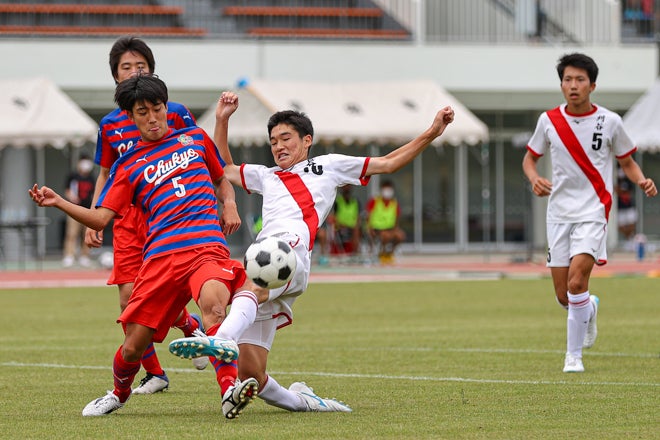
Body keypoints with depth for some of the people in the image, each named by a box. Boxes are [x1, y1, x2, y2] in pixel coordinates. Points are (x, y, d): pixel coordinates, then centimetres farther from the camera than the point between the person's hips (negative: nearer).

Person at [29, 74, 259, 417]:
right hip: (160, 256, 1)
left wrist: (229, 203, 11)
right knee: (134, 346, -2)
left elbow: (221, 179, 34)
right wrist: (58, 202, -4)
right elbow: (101, 218, 9)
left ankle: (230, 389, -47)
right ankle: (119, 394, 31)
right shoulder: (128, 166, 17)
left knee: (213, 301, -38)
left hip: (207, 246, -1)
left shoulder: (195, 138, 21)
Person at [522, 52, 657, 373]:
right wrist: (534, 178, -8)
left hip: (593, 212, -3)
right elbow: (530, 157, 14)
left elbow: (627, 162, 9)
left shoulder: (609, 122, -2)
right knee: (564, 296, 4)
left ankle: (574, 355, -7)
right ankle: (590, 309, 41)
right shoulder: (549, 121, 2)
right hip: (559, 212, 3)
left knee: (576, 281, -21)